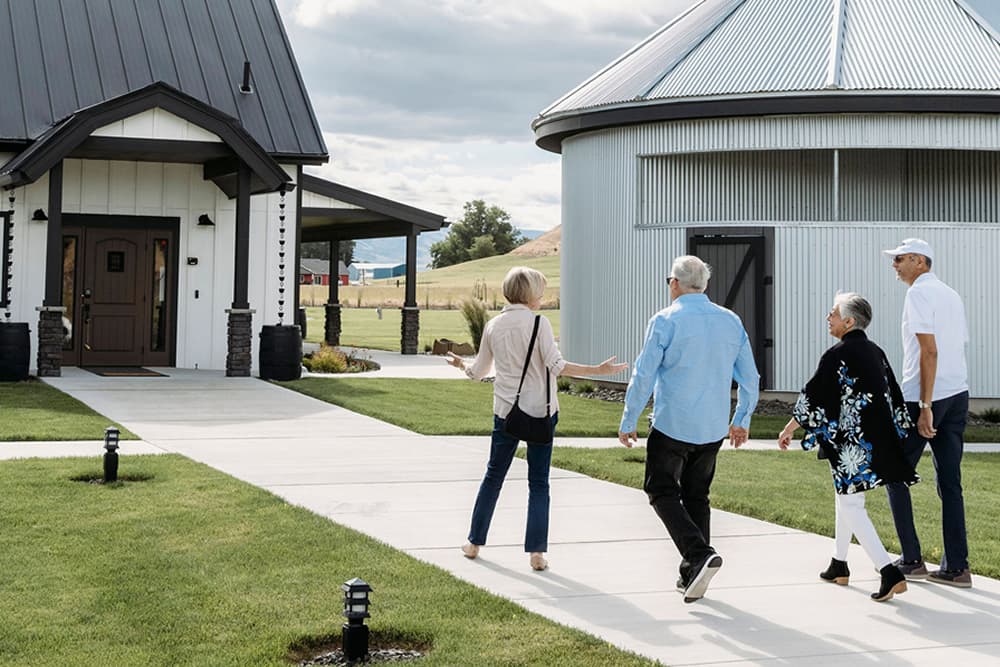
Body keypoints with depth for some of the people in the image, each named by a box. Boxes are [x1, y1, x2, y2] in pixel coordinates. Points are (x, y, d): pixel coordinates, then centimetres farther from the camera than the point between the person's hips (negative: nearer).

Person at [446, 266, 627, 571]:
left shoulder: (493, 326, 4)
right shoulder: (538, 323, -10)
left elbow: (478, 372, 12)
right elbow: (556, 366, -18)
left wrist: (461, 364, 33)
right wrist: (599, 370, -17)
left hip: (505, 411, 3)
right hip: (539, 411, -3)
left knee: (493, 475, 16)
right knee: (538, 482, 3)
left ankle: (474, 543, 22)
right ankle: (536, 552, 0)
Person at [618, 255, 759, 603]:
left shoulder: (665, 321, -10)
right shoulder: (731, 321, 6)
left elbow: (643, 376, -10)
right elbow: (749, 378, 11)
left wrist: (628, 422, 0)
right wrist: (741, 420, 24)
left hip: (672, 425, -5)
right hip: (713, 428, 5)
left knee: (661, 491, 6)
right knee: (697, 496, 15)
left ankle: (699, 555, -14)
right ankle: (691, 577, 16)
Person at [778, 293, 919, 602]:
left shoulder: (837, 354, -12)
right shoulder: (875, 352, 10)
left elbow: (813, 395, -10)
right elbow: (894, 394, 16)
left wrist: (788, 429, 1)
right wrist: (896, 435, 25)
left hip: (852, 443, -8)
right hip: (880, 437, 8)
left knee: (850, 505, -4)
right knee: (846, 497, 22)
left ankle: (890, 573, -15)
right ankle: (839, 565, 32)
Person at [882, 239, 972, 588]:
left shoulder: (919, 293, -9)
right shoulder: (951, 295, 17)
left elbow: (929, 352, -17)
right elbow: (960, 346, 17)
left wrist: (925, 407, -19)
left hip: (923, 398, -8)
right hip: (958, 396, 8)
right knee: (950, 483, 8)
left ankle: (912, 561, 6)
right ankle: (956, 568, 6)